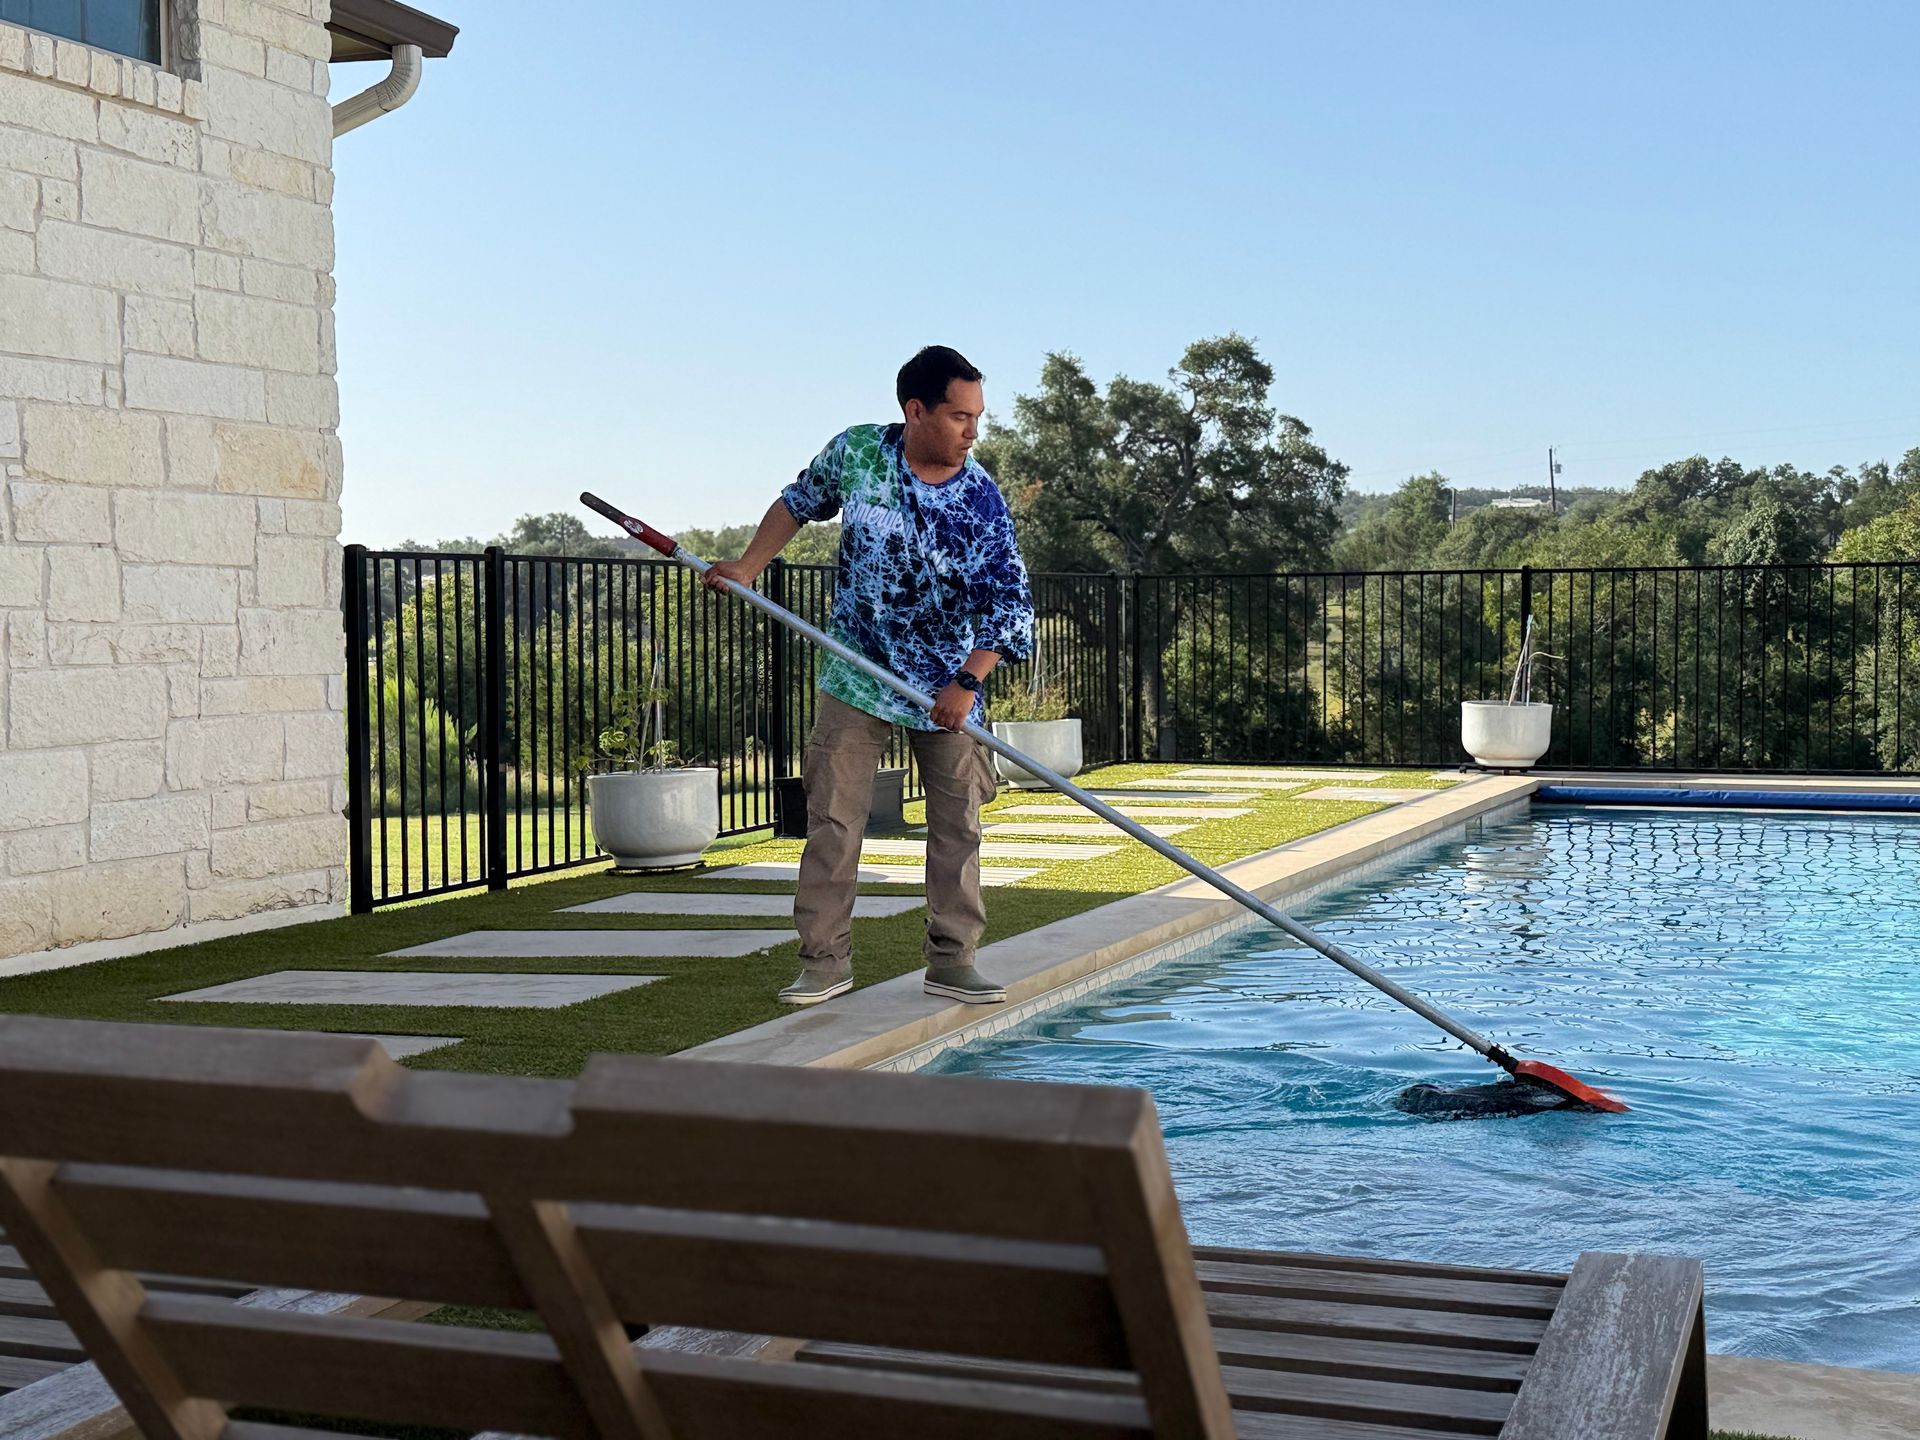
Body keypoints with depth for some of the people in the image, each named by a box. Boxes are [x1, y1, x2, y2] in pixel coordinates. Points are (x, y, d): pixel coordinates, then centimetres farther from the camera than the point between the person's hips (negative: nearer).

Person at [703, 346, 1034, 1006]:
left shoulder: (981, 500, -14)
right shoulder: (856, 452, -9)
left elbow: (1011, 600, -16)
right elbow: (800, 502, 11)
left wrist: (968, 683, -25)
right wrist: (748, 567, 7)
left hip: (948, 686, 0)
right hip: (856, 677, 0)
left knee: (958, 824, 3)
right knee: (833, 820, -1)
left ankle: (952, 962, 13)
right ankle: (826, 961, 7)